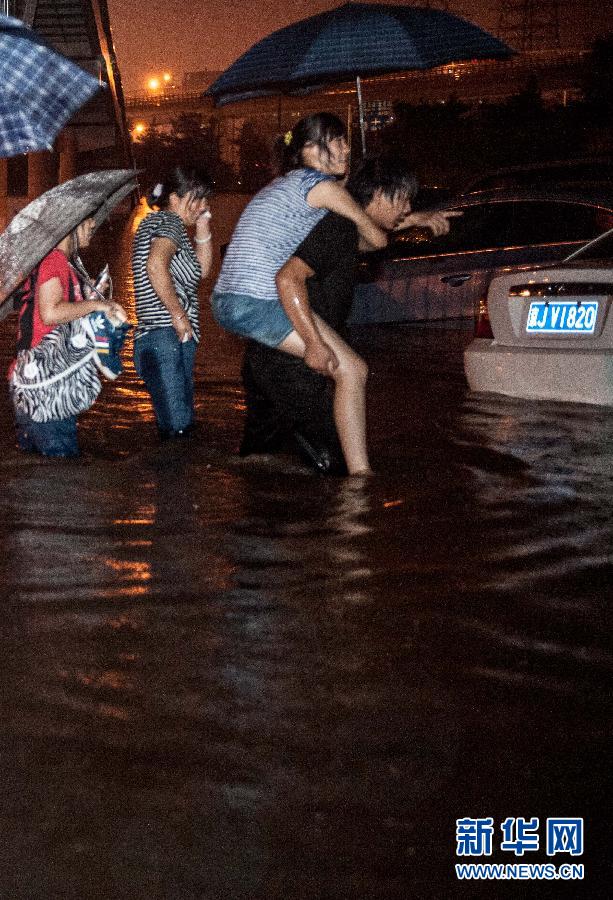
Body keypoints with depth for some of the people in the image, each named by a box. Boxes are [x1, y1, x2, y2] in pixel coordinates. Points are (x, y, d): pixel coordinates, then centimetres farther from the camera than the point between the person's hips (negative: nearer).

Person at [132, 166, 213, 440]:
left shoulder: (154, 223, 26)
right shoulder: (168, 221, -5)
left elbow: (202, 269, 31)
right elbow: (156, 265, -26)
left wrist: (203, 225, 21)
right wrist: (179, 314, -20)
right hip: (166, 338, -11)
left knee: (178, 429, 11)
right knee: (178, 429, -17)